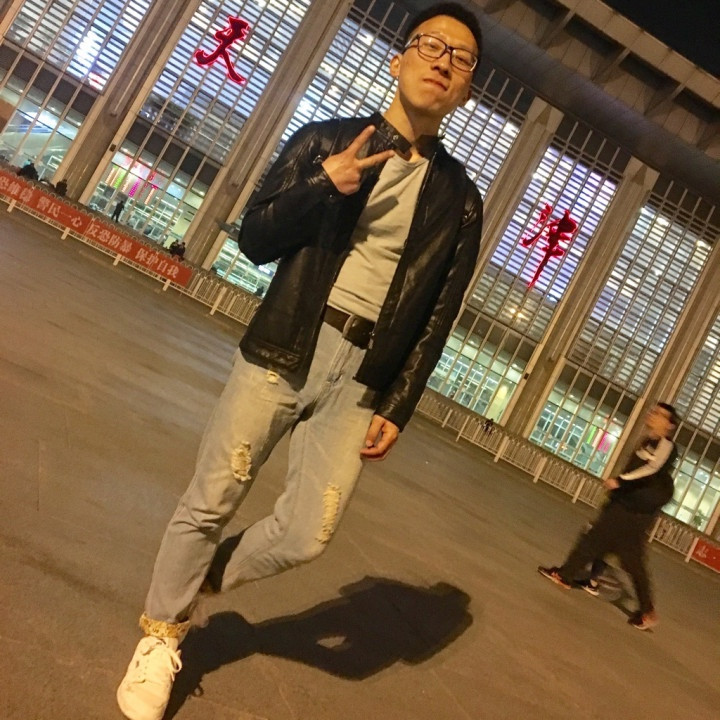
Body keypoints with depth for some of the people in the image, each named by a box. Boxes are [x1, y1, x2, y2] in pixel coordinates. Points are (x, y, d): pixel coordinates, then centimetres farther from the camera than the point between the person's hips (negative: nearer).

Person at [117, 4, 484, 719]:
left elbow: (437, 318, 7)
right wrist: (323, 185, -13)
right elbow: (253, 240, 3)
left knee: (305, 535, -2)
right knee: (210, 503, 5)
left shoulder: (459, 199, 7)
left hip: (360, 379, 1)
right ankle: (160, 634, 31)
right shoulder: (324, 139, 6)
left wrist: (397, 408, 0)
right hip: (280, 352, -1)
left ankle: (200, 581, 29)